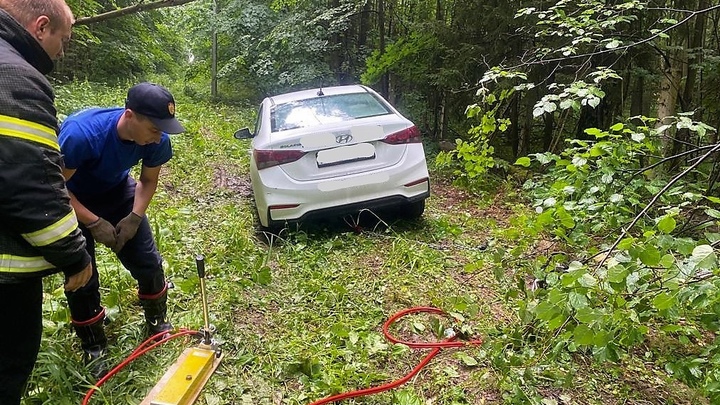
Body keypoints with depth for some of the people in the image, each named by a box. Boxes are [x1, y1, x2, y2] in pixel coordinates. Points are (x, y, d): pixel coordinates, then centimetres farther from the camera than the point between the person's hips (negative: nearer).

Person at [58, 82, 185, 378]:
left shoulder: (156, 141, -24)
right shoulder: (81, 133, -38)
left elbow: (148, 181, -5)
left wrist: (134, 218, -17)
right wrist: (94, 223, -27)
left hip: (117, 192, 4)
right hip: (72, 200, -4)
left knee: (148, 262, 1)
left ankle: (157, 324, 26)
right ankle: (94, 349, 18)